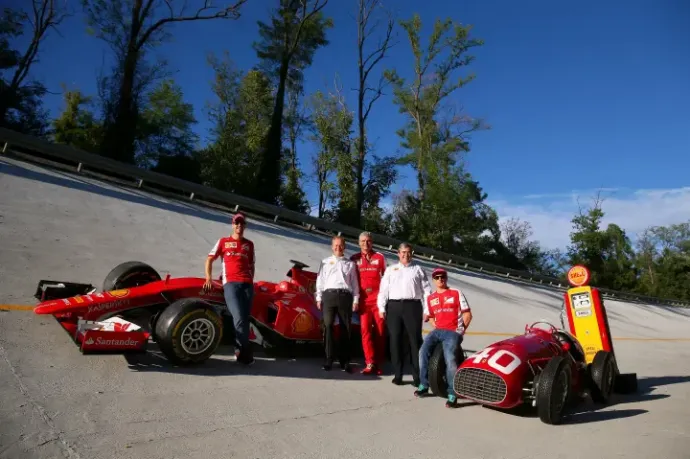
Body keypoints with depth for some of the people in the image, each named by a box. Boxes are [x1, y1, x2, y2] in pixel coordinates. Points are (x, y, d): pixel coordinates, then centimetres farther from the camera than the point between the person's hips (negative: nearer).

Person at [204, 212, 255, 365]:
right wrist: (208, 278, 6)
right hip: (230, 283, -2)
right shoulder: (223, 241, 15)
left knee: (245, 318, -5)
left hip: (247, 284, 3)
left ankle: (240, 351, 7)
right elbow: (209, 259, 16)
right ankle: (245, 352, -6)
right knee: (239, 318, -17)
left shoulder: (249, 244, 21)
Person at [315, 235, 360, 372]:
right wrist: (318, 298, 2)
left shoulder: (350, 263, 17)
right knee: (328, 326, -6)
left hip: (345, 296, 1)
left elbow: (354, 283, 12)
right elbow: (320, 280, 11)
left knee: (345, 328, 1)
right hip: (329, 295, 0)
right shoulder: (325, 262, 17)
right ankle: (328, 359, 0)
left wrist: (356, 300, 3)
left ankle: (344, 361, 8)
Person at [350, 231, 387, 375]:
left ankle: (378, 363, 10)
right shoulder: (354, 259, 9)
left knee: (380, 331, 2)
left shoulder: (380, 257, 7)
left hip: (378, 299, 0)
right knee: (365, 330, -6)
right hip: (363, 300, 0)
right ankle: (370, 363, -4)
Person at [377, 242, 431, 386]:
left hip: (412, 306, -1)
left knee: (415, 340, -3)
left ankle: (417, 376, 1)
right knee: (395, 340, 2)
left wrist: (427, 310, -1)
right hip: (394, 306, 2)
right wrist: (382, 308, 0)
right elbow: (383, 289, 11)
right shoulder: (391, 270, 18)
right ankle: (398, 374, 10)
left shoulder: (418, 269, 14)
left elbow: (426, 290, 8)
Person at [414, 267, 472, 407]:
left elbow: (467, 314, 5)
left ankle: (452, 394, -16)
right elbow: (428, 316, 29)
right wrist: (435, 326, 11)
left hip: (453, 332, -4)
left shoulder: (457, 293, 5)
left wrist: (460, 330, -4)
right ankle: (423, 385, -7)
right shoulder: (430, 298, 16)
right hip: (437, 330, 4)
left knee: (449, 358, -26)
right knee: (423, 352, -20)